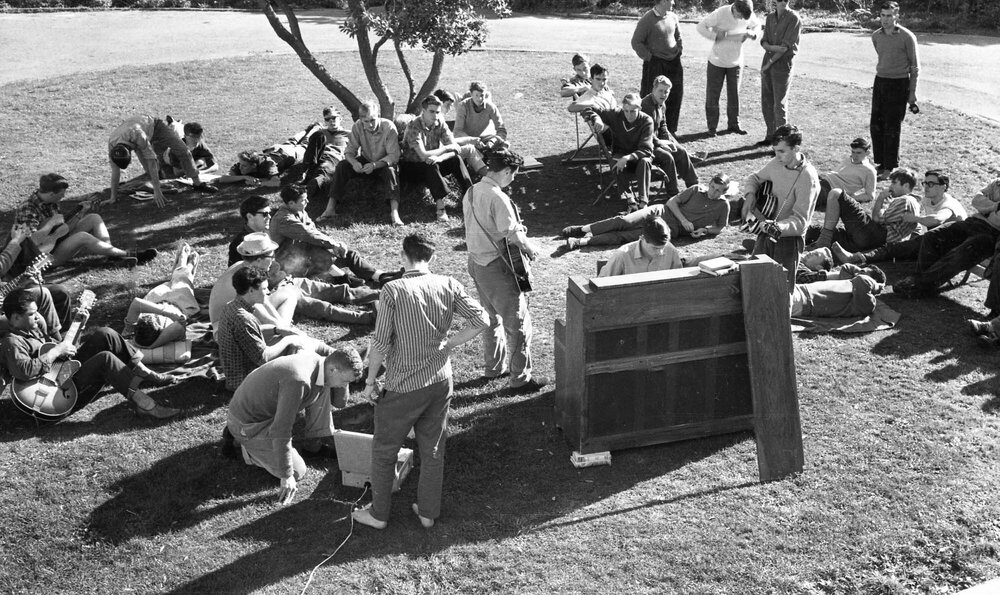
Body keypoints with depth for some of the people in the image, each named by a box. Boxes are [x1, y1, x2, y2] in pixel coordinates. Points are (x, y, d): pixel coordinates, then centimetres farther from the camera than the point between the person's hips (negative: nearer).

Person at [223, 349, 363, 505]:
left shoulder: (317, 362, -7)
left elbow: (339, 402, 6)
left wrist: (342, 381, -14)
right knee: (297, 472, -5)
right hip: (248, 424, -8)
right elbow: (281, 431, -33)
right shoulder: (298, 381, -36)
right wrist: (286, 476, -27)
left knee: (323, 390, -5)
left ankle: (311, 446, 8)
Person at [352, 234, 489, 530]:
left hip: (403, 386, -4)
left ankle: (378, 514, 29)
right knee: (433, 450, 20)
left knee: (384, 450, 16)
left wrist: (370, 381, -2)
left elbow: (380, 343, -15)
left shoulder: (393, 291, -16)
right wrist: (448, 344, 1)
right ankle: (428, 512, 32)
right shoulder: (448, 285, -5)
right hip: (440, 381, 4)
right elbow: (481, 320, -10)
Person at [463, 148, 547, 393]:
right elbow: (513, 235, -21)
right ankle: (520, 378, 7)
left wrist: (517, 228, 10)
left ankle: (495, 366, 36)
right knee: (518, 322, 1)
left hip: (475, 261, 9)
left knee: (492, 317, 23)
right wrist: (531, 248, -3)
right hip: (496, 267, -9)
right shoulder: (498, 198, -23)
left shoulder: (471, 192, 4)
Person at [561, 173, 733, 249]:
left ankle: (582, 241, -26)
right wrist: (683, 219, -8)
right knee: (624, 221, -20)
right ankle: (582, 229, -10)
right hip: (662, 212, 2)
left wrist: (705, 230, -8)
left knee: (624, 236, -20)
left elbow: (719, 228, 13)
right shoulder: (697, 189, 6)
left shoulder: (723, 206, 3)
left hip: (673, 229, -2)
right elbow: (672, 201, 7)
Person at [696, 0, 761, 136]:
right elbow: (701, 26, -16)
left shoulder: (749, 15, -10)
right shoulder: (720, 13, -22)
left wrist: (752, 33, -14)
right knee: (712, 95, 2)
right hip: (717, 61, -3)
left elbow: (757, 26, 9)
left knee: (734, 94, 7)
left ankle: (734, 124, 18)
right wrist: (715, 36, -29)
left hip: (736, 62, 3)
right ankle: (712, 127, 10)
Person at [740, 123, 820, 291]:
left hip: (789, 238, -6)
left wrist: (776, 227, -39)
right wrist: (750, 194, -4)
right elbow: (754, 178, 19)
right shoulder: (777, 164, 0)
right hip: (767, 233, 6)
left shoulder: (807, 177, -19)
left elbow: (800, 221, -22)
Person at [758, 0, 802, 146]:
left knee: (780, 104, -5)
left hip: (783, 63, -6)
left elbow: (786, 46, -16)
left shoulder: (794, 19, -11)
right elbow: (764, 42, 4)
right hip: (768, 60, 6)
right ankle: (771, 137, 24)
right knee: (767, 102, 11)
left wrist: (768, 64, -13)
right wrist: (773, 47, -18)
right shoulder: (770, 17, 9)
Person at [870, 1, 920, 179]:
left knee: (892, 128, -3)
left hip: (899, 84, -6)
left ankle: (889, 167, 4)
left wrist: (912, 92, -6)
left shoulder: (907, 37, -10)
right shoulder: (876, 36, 5)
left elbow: (914, 66, -5)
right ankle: (880, 162, 19)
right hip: (880, 82, 6)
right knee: (876, 124, 6)